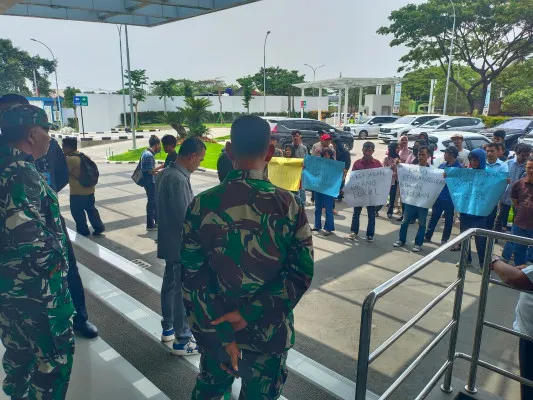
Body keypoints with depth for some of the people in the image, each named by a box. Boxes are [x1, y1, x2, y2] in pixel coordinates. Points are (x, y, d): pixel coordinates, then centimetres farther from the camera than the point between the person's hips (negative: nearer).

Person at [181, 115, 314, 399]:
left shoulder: (202, 205, -14)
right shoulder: (289, 205, -15)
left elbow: (192, 279, -14)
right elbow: (302, 272, -17)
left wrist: (221, 335, -10)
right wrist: (249, 314, -17)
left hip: (216, 327, 2)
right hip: (269, 331, -1)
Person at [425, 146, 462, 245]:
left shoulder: (459, 167, -11)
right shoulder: (442, 165, 8)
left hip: (450, 198, -5)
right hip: (439, 196, 5)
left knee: (448, 220, 9)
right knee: (434, 217, 12)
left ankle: (444, 239, 19)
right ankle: (427, 236, 21)